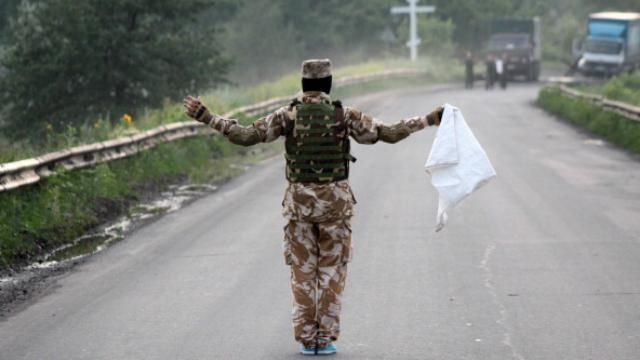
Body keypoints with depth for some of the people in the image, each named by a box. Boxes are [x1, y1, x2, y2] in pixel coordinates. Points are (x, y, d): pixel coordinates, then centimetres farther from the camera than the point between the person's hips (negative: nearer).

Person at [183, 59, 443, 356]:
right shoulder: (345, 115, -5)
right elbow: (388, 133, -4)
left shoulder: (288, 115, -4)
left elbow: (245, 136, -8)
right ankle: (325, 339, 5)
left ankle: (307, 339, 6)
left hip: (299, 201, 1)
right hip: (335, 201, -1)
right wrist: (429, 120, 4)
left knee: (303, 272, 9)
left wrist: (206, 117, -2)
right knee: (331, 271, 8)